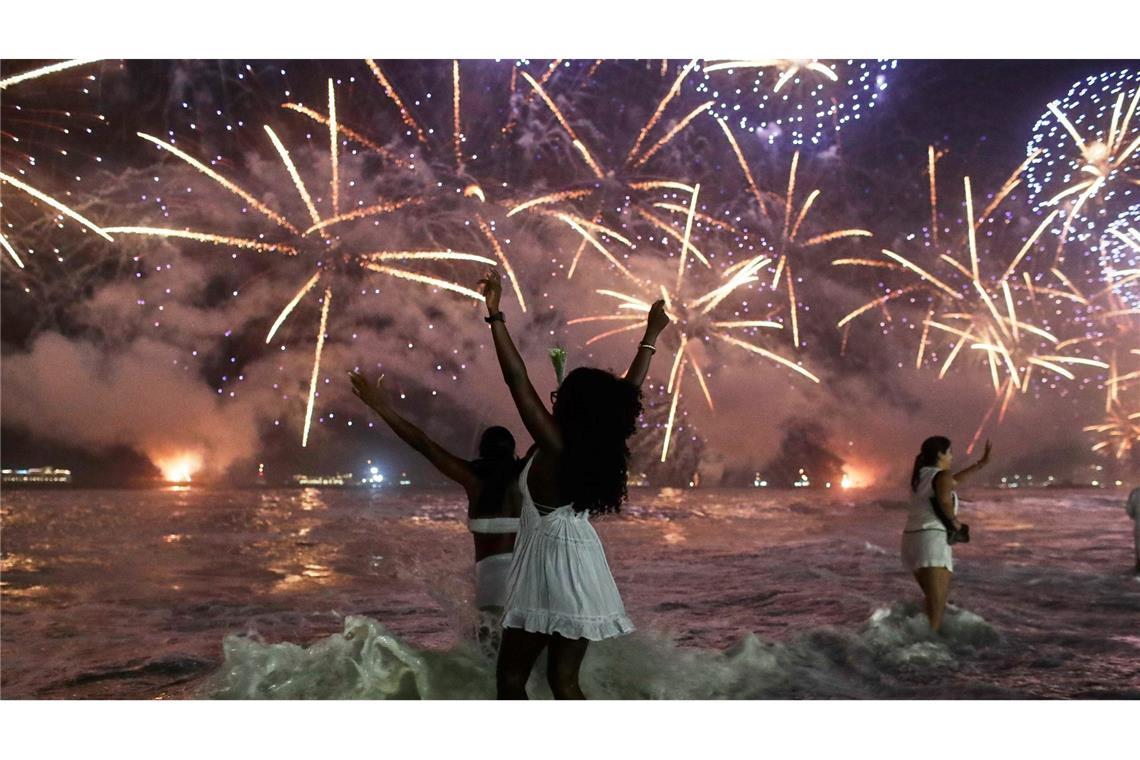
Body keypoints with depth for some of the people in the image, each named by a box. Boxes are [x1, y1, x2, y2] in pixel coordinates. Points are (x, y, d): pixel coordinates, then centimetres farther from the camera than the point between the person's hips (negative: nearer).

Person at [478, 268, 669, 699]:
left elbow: (517, 379, -19)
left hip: (551, 564, -7)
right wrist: (651, 336, 21)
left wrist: (494, 314, -17)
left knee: (510, 677, 6)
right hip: (580, 564, 7)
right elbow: (629, 391, 11)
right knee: (564, 679, 13)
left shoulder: (554, 446, -17)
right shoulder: (603, 447, -1)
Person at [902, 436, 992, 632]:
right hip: (932, 537, -9)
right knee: (937, 603, -13)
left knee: (934, 597, 24)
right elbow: (944, 499, -26)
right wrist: (954, 520, -8)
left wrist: (980, 464, 39)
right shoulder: (942, 475, -5)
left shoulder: (920, 475, 20)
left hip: (913, 538, 9)